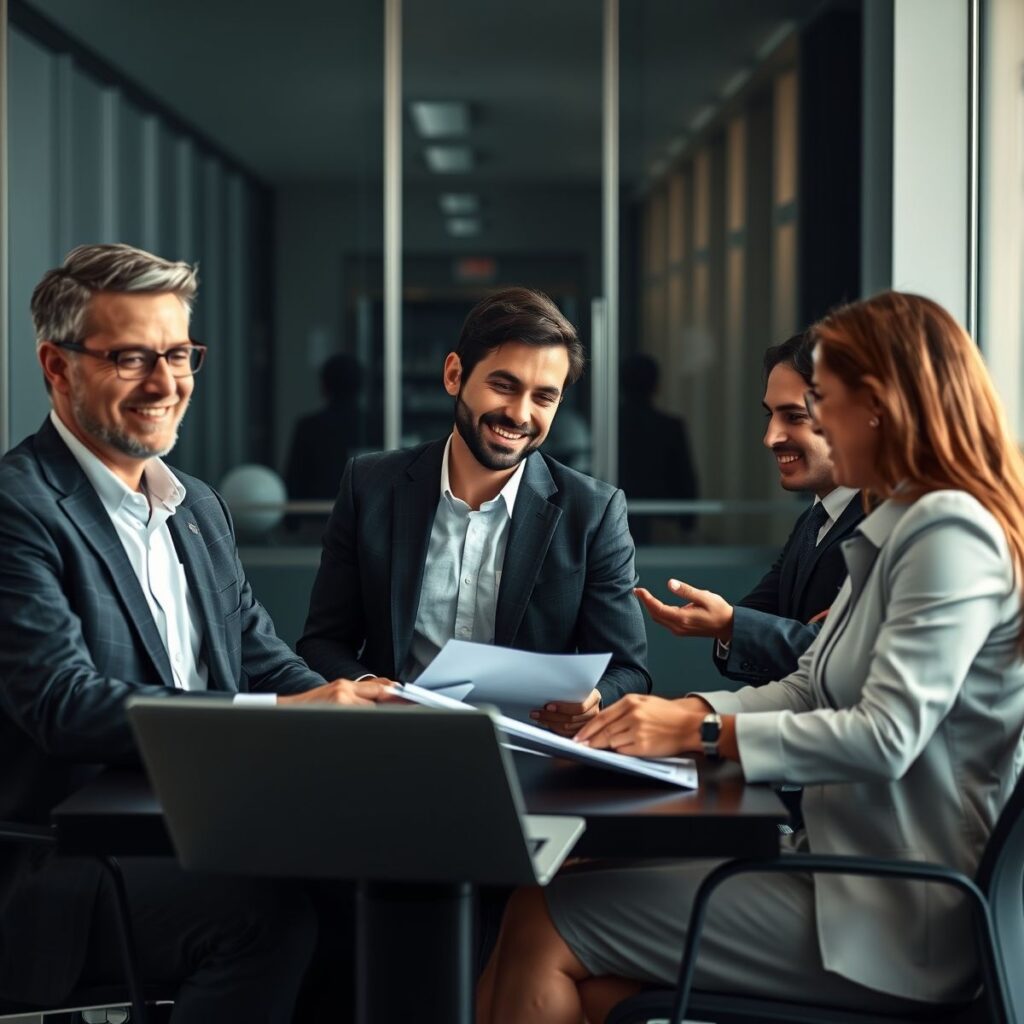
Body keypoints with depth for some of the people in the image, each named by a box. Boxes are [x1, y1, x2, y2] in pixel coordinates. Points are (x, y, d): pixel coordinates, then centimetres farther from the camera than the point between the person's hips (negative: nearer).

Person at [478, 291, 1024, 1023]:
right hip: (850, 872, 9)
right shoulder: (896, 529, 17)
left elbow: (886, 737, -24)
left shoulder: (949, 531, -15)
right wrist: (689, 711, -1)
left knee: (545, 928, -12)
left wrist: (701, 732, -19)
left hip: (892, 921, -9)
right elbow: (807, 690, 15)